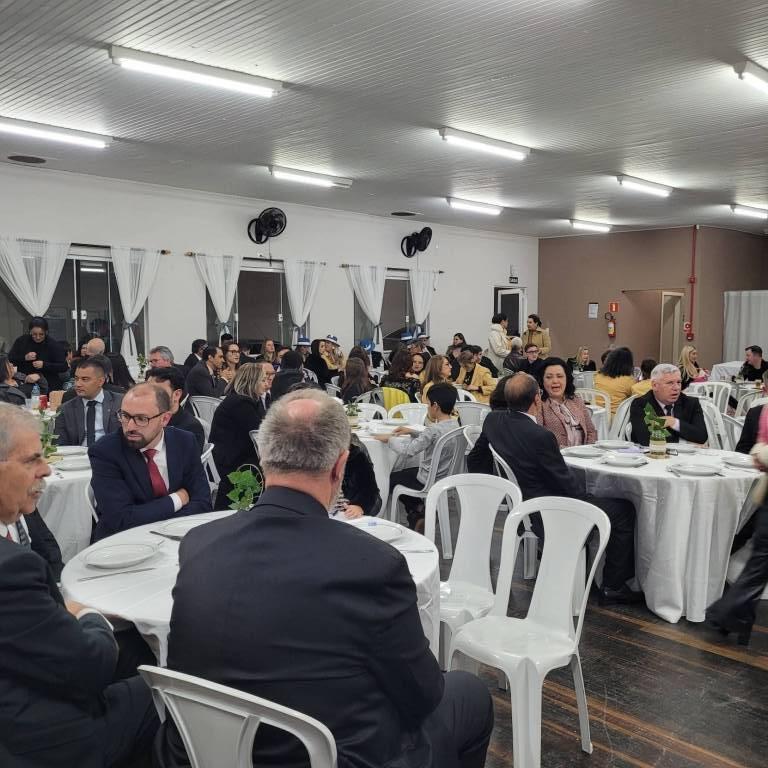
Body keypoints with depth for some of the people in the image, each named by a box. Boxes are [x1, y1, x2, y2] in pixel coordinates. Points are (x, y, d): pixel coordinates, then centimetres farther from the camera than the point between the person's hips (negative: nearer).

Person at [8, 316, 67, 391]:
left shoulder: (54, 344, -4)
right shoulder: (21, 341, 4)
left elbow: (64, 367, -9)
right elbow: (9, 359, 4)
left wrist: (44, 365, -20)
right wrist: (24, 358, -13)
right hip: (25, 385, 2)